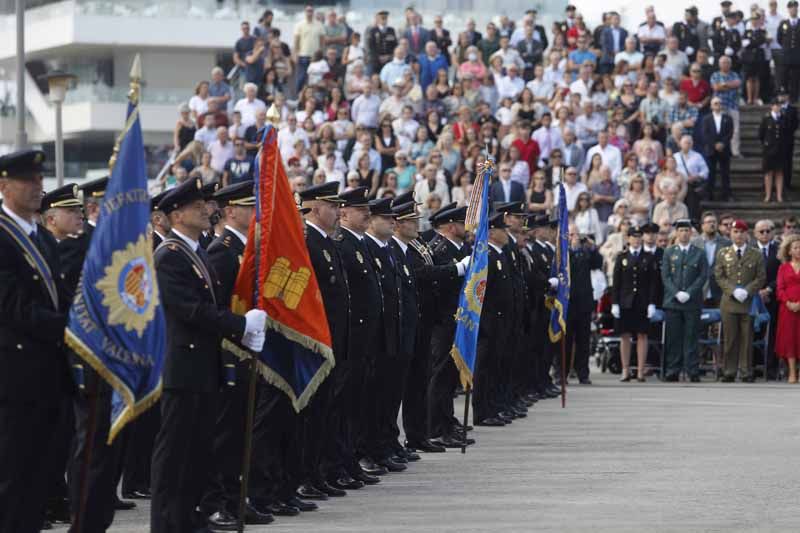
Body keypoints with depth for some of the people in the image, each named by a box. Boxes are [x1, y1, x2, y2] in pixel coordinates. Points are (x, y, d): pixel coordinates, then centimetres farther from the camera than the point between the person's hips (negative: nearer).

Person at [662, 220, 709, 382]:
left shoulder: (699, 253, 8)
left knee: (691, 338, -2)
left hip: (692, 301, -1)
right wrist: (677, 293, -9)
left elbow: (703, 276, 1)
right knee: (673, 338, 0)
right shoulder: (669, 252, 11)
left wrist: (689, 293, -10)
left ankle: (693, 372, -1)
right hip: (672, 301, 1)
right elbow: (665, 276, 5)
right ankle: (673, 371, 3)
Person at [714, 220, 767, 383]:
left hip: (749, 302, 0)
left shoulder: (756, 255, 7)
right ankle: (728, 372, 6)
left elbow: (761, 278, 3)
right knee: (729, 339, 1)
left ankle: (746, 373, 5)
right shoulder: (723, 253, 9)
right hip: (729, 302, 0)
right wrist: (733, 290, -10)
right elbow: (719, 276, 4)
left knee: (747, 339, 0)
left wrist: (747, 291, -11)